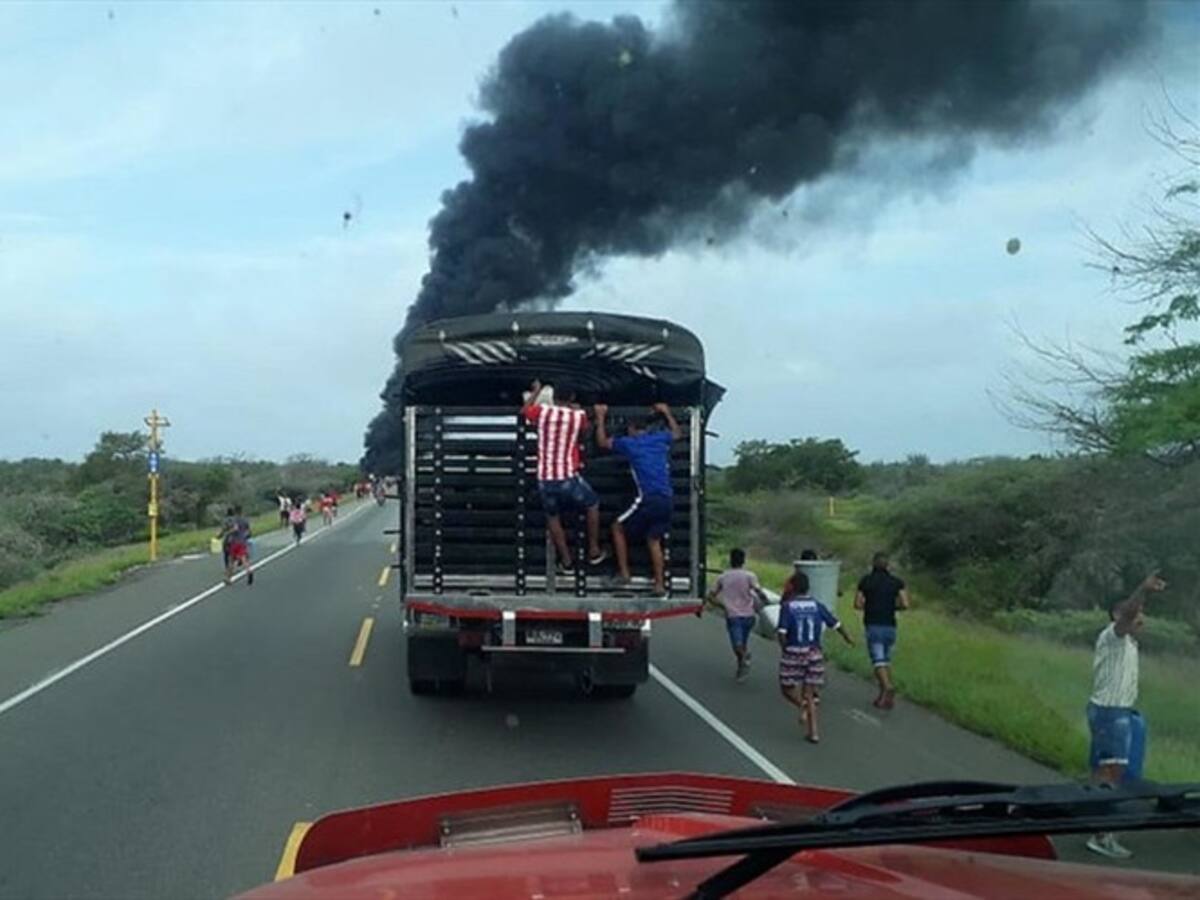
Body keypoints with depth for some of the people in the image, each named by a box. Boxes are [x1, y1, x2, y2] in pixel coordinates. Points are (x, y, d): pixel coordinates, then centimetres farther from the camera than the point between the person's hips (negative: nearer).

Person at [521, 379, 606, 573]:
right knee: (592, 504, 24)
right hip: (568, 478, -2)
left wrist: (536, 391, 37)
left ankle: (566, 561, 25)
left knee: (553, 518, 23)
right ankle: (594, 552, 28)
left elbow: (524, 411, 24)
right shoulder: (578, 415, -2)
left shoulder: (542, 411, 1)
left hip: (545, 479, 2)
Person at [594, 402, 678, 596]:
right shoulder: (660, 439, 15)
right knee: (654, 540, 15)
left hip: (648, 499, -5)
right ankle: (660, 585, 10)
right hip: (667, 499, 5)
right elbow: (677, 433, 38)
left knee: (618, 528, 14)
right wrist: (666, 412, 49)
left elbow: (602, 442, 19)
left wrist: (601, 418, 29)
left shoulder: (628, 443, 4)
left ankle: (624, 572, 10)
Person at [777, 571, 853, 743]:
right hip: (814, 654, 3)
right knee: (809, 693, 11)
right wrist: (847, 637, 28)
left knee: (787, 688, 14)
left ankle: (803, 706, -16)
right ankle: (814, 732, 5)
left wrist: (784, 648, 0)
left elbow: (782, 633, -17)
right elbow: (835, 624, 10)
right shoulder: (817, 605, 2)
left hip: (793, 653, -3)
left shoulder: (787, 606, -8)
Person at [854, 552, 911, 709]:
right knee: (886, 659, 16)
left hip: (873, 626, -3)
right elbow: (905, 604, -6)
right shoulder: (896, 582, 3)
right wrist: (893, 606, 13)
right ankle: (884, 696, 15)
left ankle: (888, 686, -34)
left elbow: (857, 604, -2)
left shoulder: (865, 580, 0)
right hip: (890, 626, 3)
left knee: (878, 661, -9)